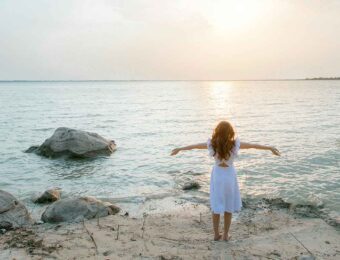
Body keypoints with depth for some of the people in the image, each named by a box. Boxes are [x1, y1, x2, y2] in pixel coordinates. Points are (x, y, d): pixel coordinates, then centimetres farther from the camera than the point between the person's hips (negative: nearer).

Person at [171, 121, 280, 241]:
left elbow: (196, 145, -2)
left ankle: (216, 234, 21)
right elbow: (252, 145, -8)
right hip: (229, 176, -1)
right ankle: (226, 234, 21)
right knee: (229, 207, 13)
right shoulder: (235, 144, -18)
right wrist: (270, 147, 3)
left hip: (217, 176, 1)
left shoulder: (212, 144, -15)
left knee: (216, 206, 13)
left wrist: (179, 149, 11)